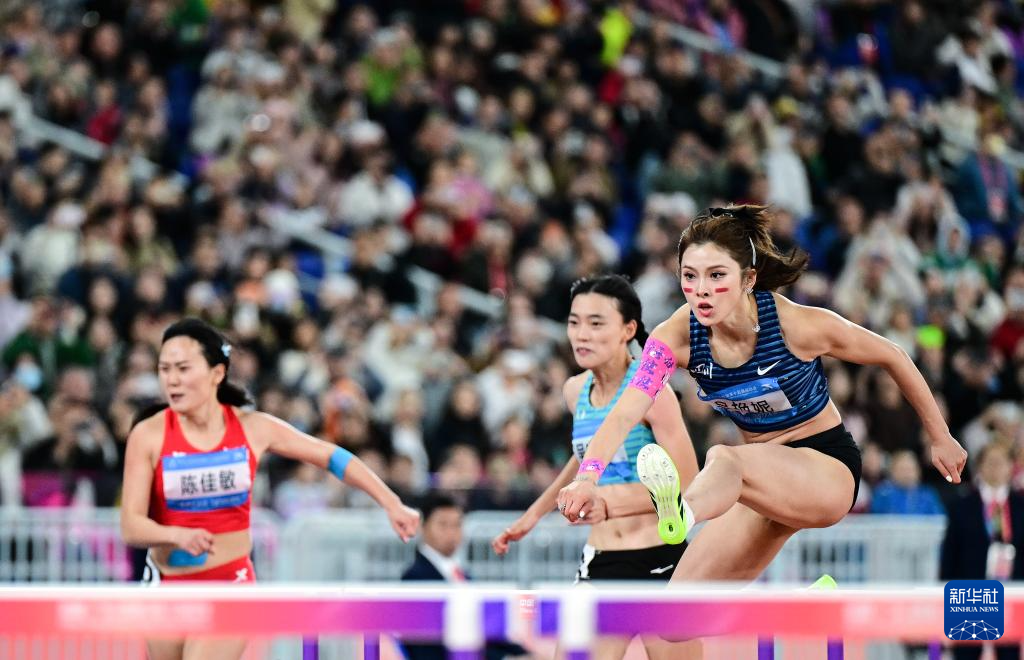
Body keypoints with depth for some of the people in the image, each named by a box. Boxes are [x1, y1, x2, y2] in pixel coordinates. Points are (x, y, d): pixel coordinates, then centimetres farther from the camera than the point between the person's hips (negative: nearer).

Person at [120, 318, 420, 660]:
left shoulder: (253, 428, -6)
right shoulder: (148, 435, -11)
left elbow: (332, 456, 7)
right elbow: (131, 526, -15)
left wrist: (392, 504, 4)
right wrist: (178, 535, -36)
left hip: (231, 585, -1)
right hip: (167, 587, 1)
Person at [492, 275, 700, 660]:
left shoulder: (649, 391, -13)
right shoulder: (576, 392, 6)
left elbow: (687, 491, -17)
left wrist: (610, 502, -27)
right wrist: (532, 515, 28)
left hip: (660, 563, -5)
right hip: (599, 566, 6)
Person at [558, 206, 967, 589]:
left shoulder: (801, 325, -20)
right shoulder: (677, 337, -14)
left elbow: (892, 358, -5)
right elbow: (626, 412, -26)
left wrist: (940, 438, 4)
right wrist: (587, 477, -45)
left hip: (829, 468, -6)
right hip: (767, 480, 6)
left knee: (724, 460, -40)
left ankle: (684, 513, -75)